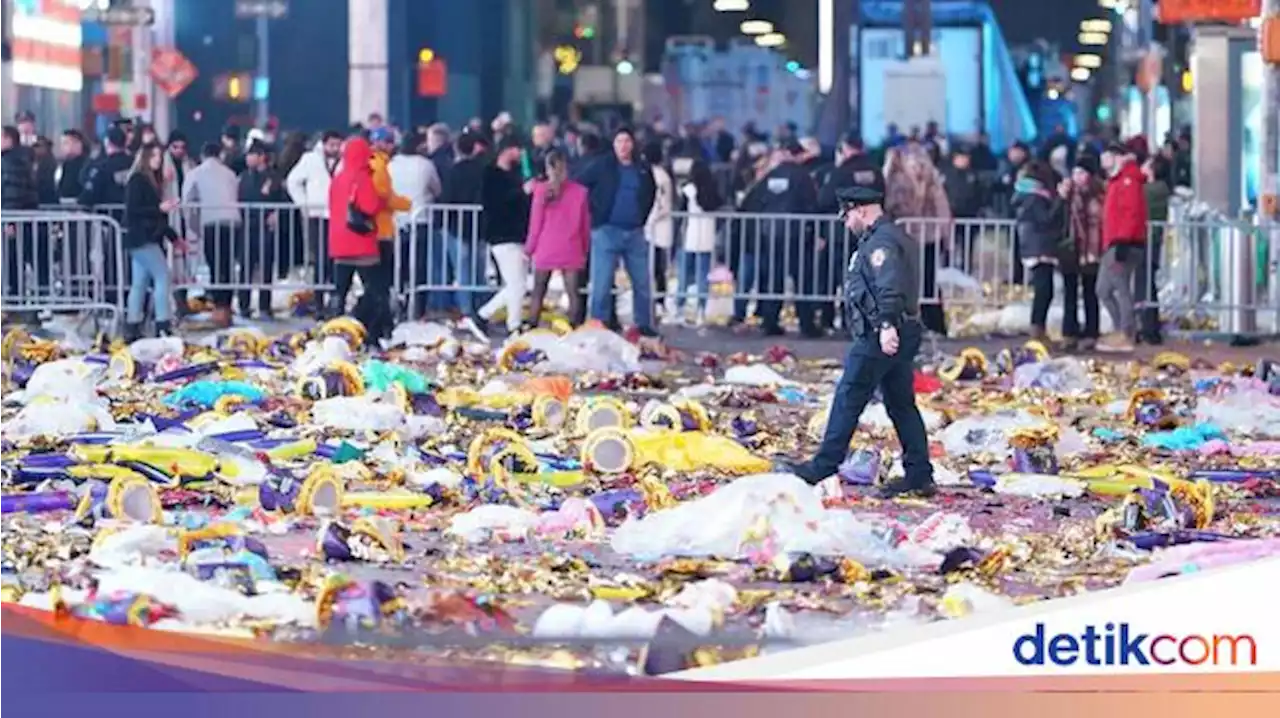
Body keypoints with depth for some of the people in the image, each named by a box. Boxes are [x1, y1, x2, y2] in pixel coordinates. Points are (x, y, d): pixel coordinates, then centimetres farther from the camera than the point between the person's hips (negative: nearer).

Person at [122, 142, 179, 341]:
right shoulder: (137, 180, -9)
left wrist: (173, 236, 19)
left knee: (139, 284, 7)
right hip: (142, 239, -9)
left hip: (151, 239, 9)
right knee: (162, 277, -13)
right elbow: (132, 210, -16)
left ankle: (132, 329, 7)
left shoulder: (152, 181, 17)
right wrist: (159, 208, -21)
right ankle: (162, 326, -16)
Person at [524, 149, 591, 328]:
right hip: (572, 251, 1)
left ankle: (532, 328, 11)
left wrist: (529, 246, 10)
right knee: (573, 292, 1)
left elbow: (535, 222, -2)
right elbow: (586, 224, 5)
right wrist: (584, 249, 15)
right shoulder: (580, 191, 0)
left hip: (546, 249, -1)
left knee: (538, 292, 11)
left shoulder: (541, 190, -6)